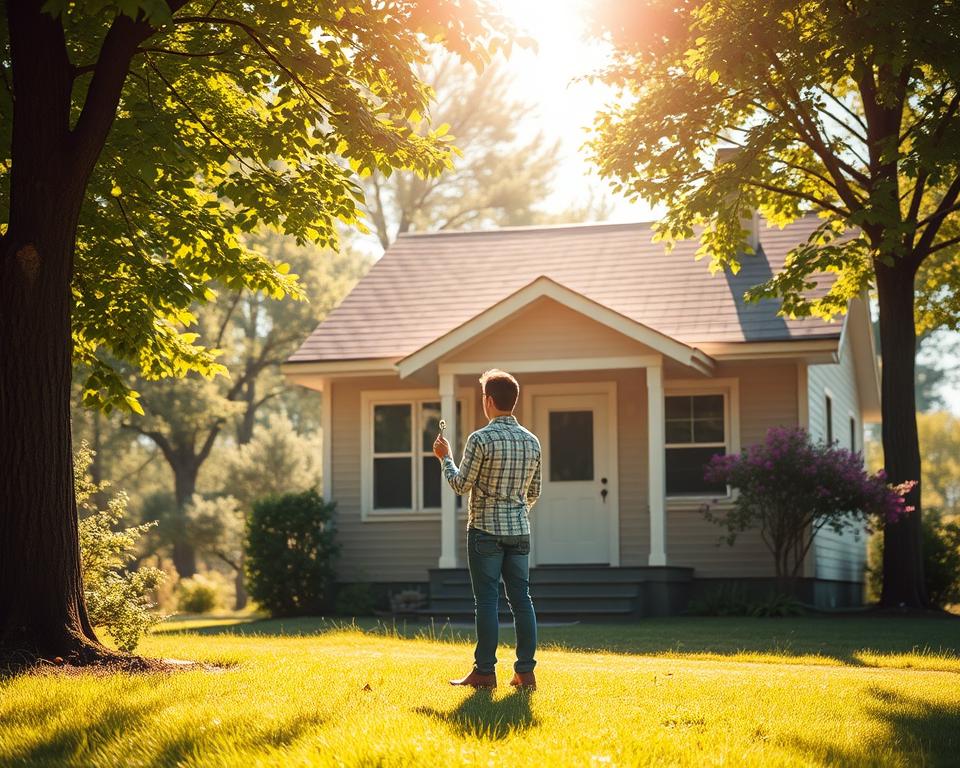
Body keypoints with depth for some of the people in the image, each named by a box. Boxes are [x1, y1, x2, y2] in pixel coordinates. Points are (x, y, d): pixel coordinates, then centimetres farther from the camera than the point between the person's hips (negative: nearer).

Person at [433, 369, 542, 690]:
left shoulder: (481, 439, -11)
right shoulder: (532, 441, 7)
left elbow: (461, 485, -7)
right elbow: (534, 492, 13)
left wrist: (445, 457, 9)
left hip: (486, 530, -5)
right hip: (520, 531, 5)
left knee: (487, 600, -2)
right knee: (521, 598, 6)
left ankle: (485, 671, 1)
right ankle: (525, 671, 6)